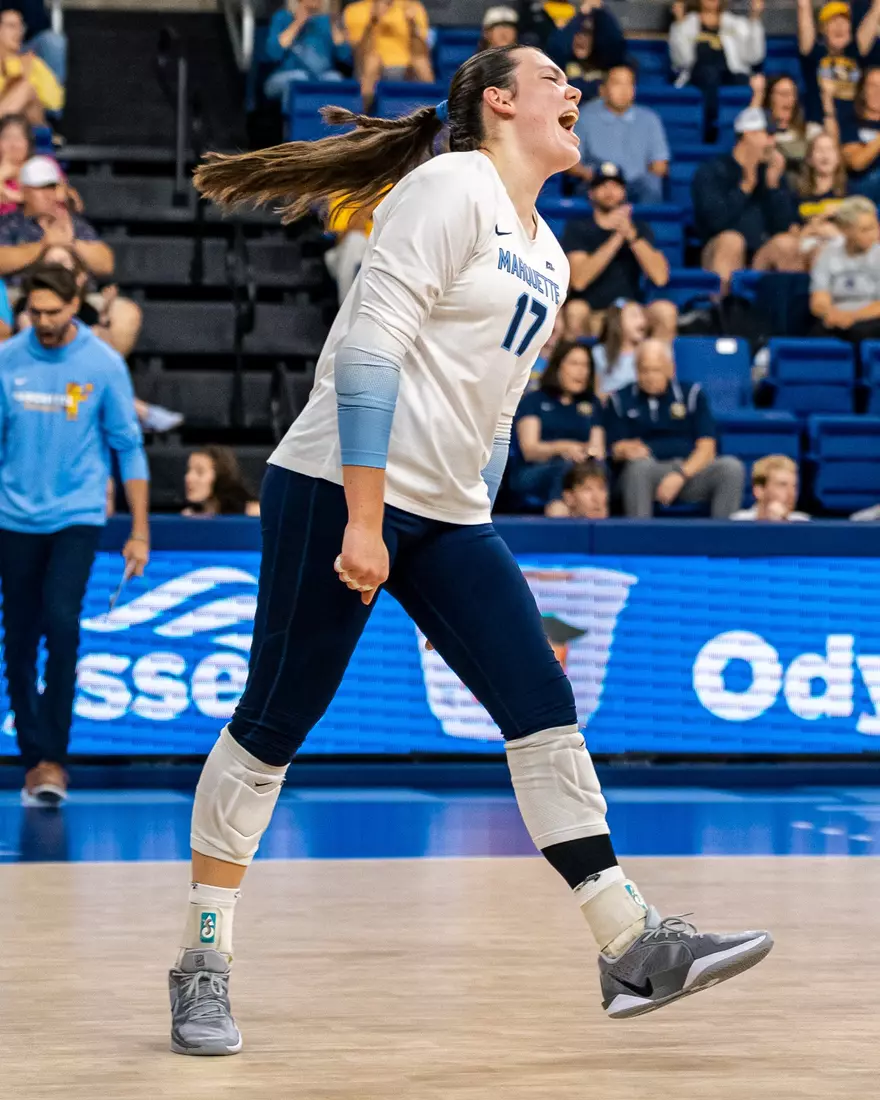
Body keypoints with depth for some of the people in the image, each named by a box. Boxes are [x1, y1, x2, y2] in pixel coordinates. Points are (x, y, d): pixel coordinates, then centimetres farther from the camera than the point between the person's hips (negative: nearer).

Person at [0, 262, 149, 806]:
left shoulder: (104, 364, -4)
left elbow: (128, 446, 1)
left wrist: (140, 532, -1)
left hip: (77, 517, -2)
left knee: (62, 623, -21)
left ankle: (53, 756, -15)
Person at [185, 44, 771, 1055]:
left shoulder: (547, 257, 17)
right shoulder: (454, 190, -10)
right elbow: (369, 348, -18)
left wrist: (474, 531, 19)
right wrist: (364, 521, -23)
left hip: (448, 519, 8)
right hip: (337, 492, -8)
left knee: (545, 712, 0)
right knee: (271, 727, -1)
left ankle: (633, 951, 1)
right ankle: (202, 965, 10)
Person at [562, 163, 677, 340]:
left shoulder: (640, 229, 11)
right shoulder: (577, 229, 5)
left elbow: (660, 277, -6)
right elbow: (579, 280, -13)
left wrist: (631, 235, -16)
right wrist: (617, 238, -16)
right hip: (589, 319, -2)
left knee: (665, 310, -27)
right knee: (576, 309, -34)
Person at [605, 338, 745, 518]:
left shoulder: (692, 394, 13)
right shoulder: (620, 400, 13)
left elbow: (706, 447, 4)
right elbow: (615, 449, 6)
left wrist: (681, 474, -14)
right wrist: (626, 450, -20)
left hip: (690, 469, 1)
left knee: (731, 466, -26)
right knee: (640, 465, -36)